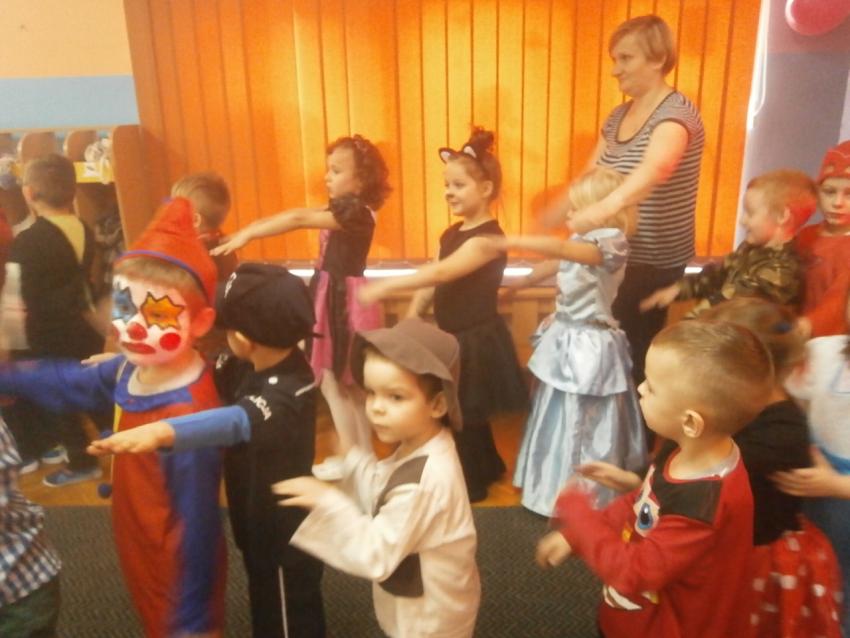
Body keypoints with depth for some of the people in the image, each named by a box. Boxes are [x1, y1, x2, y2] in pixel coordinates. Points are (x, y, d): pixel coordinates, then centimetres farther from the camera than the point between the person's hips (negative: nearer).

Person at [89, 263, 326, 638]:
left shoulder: (287, 395, -36)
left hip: (285, 535, -8)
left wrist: (162, 432, -69)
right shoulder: (247, 365, -7)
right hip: (258, 525, 8)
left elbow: (235, 421, -53)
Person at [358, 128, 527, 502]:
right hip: (451, 337, 9)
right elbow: (433, 284, 9)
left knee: (463, 417, 4)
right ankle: (487, 467, 40)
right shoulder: (450, 234, 9)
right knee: (461, 413, 20)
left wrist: (384, 287, -36)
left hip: (476, 341, -8)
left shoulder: (489, 237, -20)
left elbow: (440, 273, -32)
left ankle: (470, 484, 24)